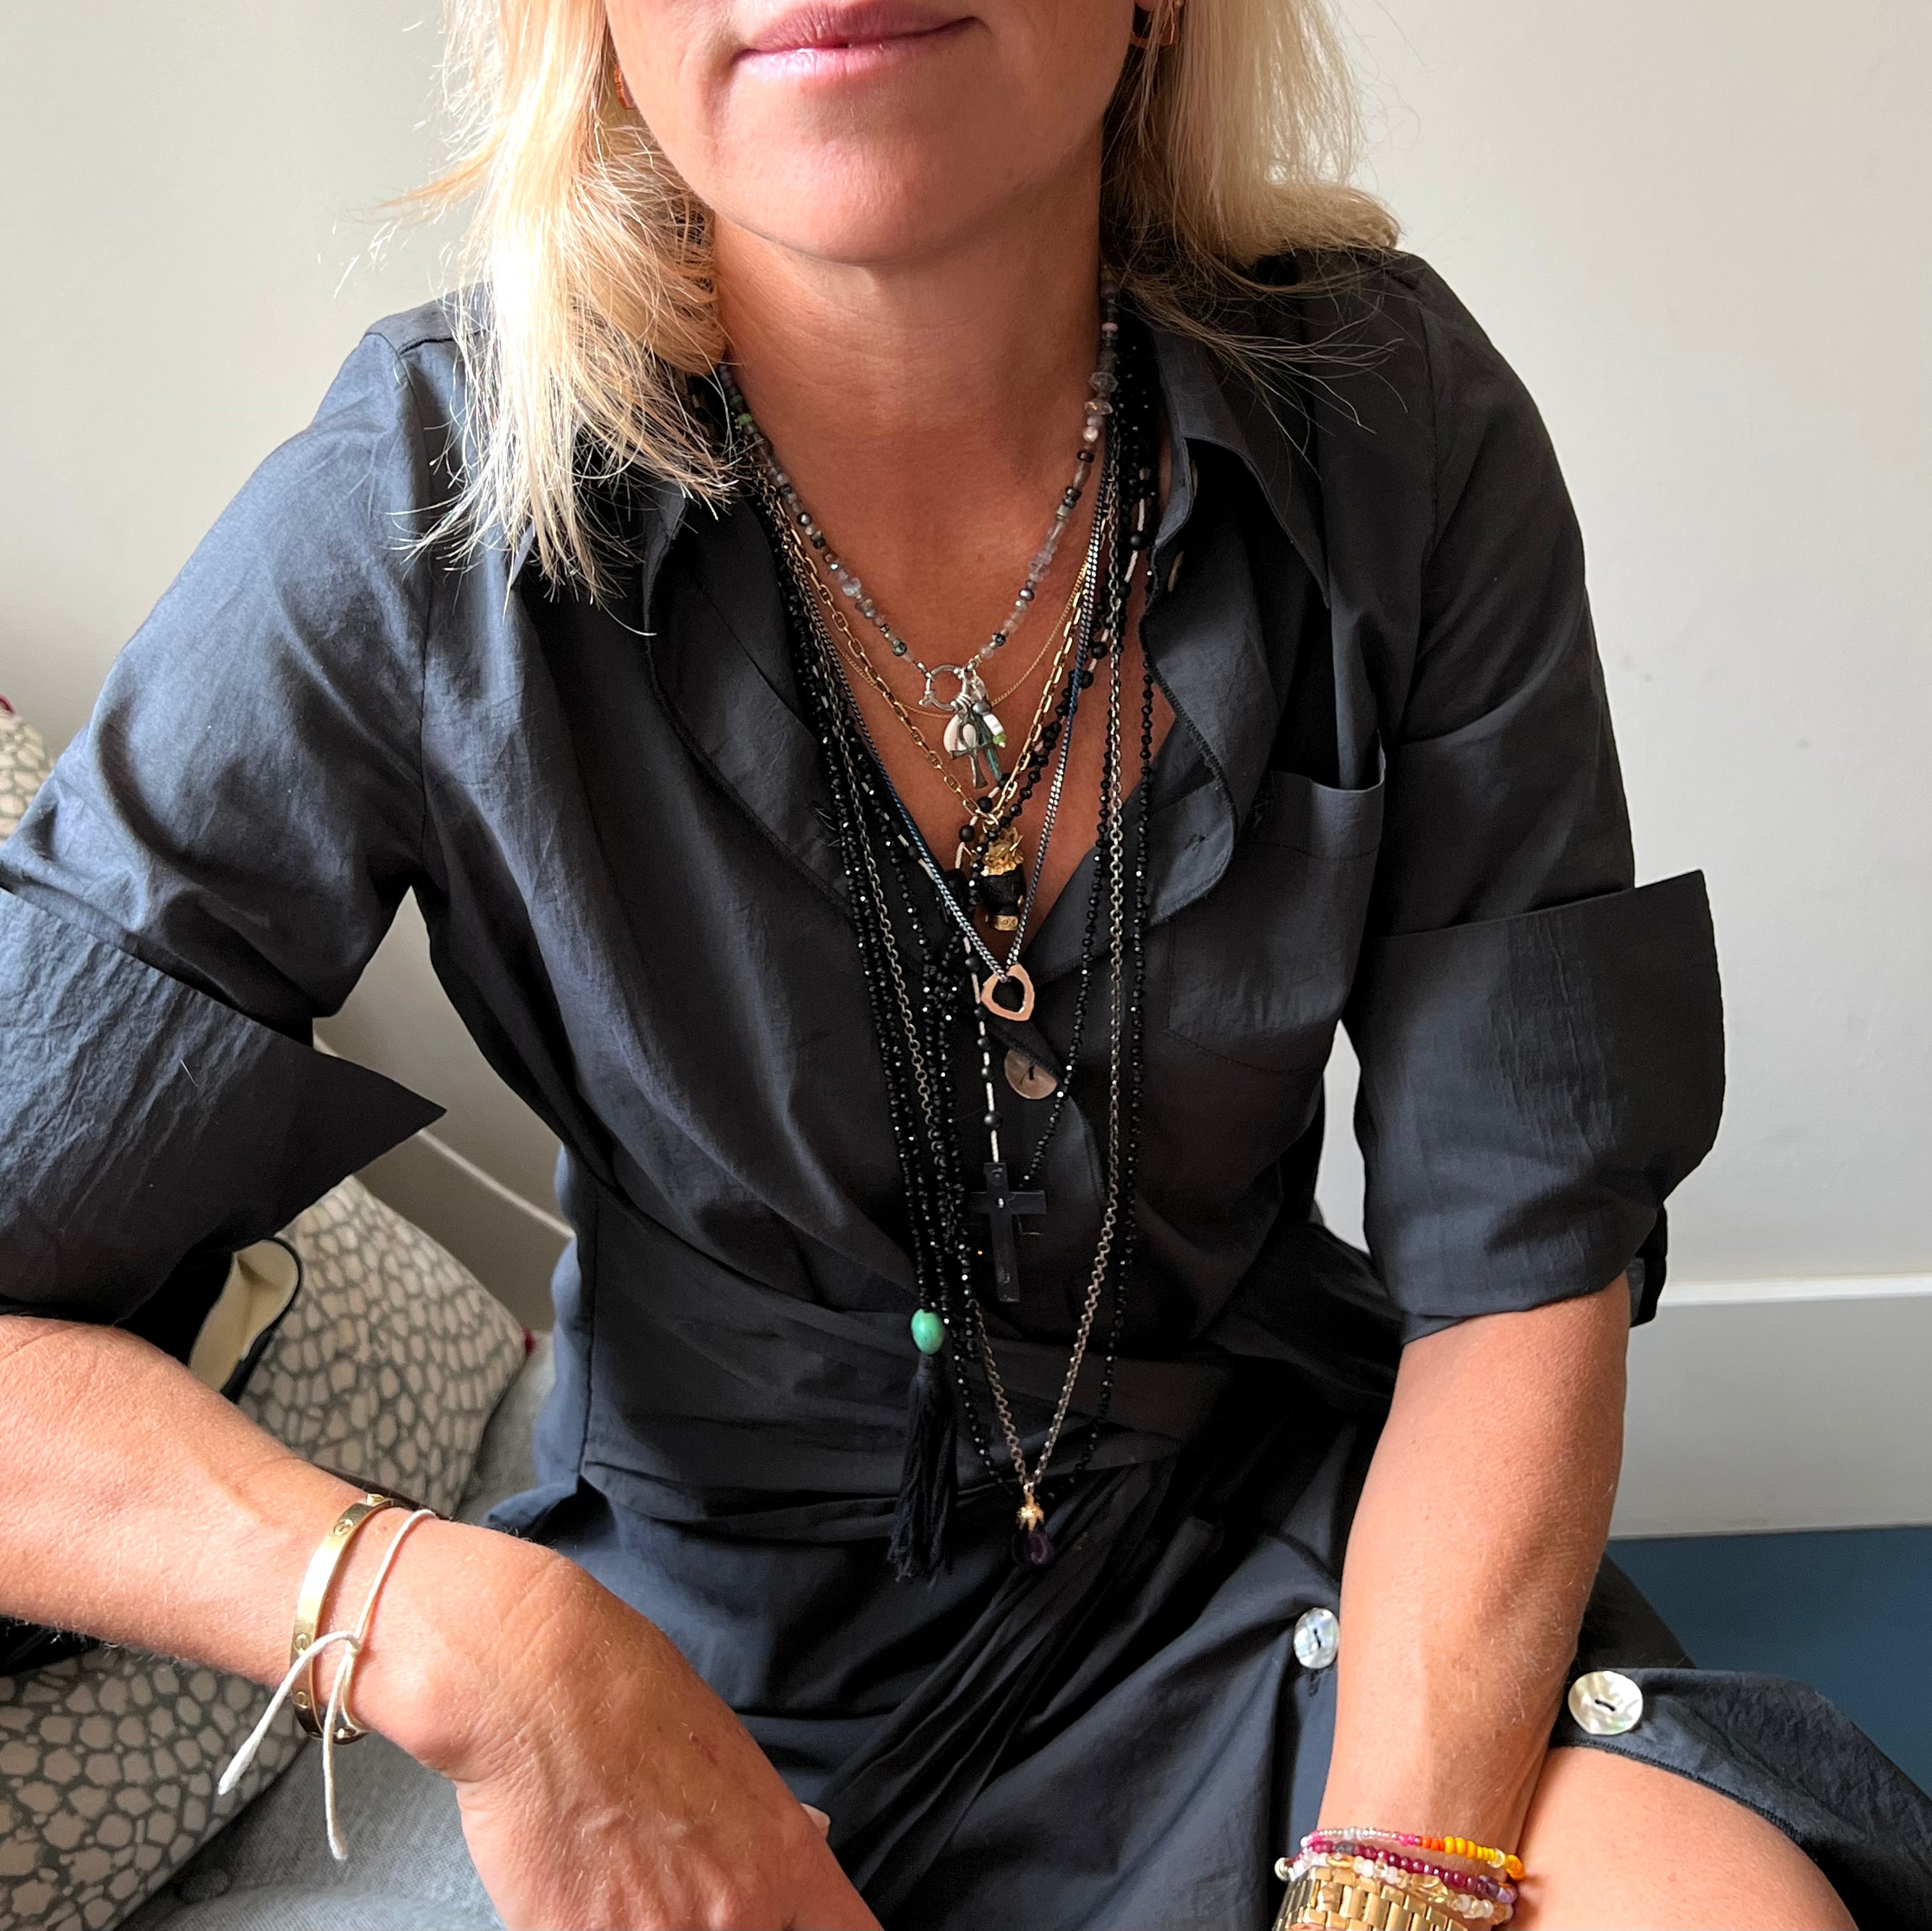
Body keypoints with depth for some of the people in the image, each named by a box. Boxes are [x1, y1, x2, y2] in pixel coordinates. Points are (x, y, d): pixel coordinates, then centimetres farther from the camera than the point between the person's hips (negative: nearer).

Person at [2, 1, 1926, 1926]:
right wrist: (470, 1638, -31)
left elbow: (1523, 1256, -10)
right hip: (716, 1623, 0)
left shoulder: (1402, 430, -14)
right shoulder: (408, 529, -19)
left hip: (1279, 1540, 1)